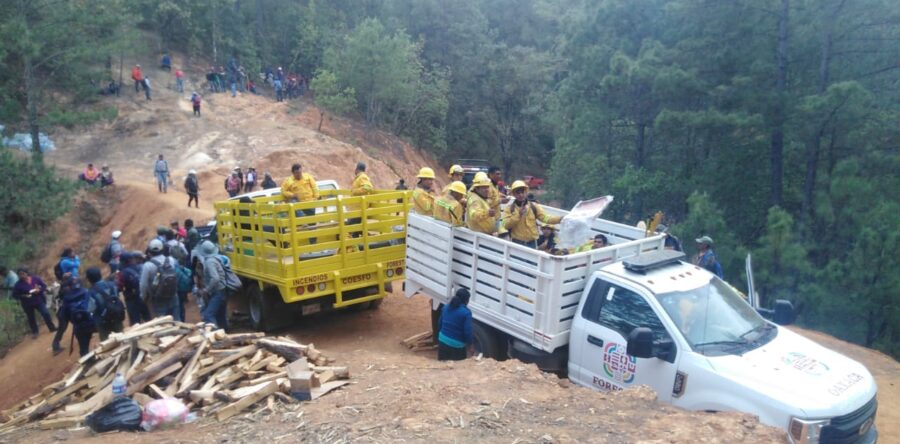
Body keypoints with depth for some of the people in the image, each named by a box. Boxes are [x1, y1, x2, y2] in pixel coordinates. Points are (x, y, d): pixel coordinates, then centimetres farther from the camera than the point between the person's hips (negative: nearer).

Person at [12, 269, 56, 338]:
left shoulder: (36, 279, -5)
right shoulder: (18, 284, -9)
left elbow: (44, 286, 2)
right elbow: (15, 295, -4)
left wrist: (39, 290, -18)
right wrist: (23, 296, -21)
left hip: (39, 301, 0)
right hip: (27, 304, 0)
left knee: (46, 314, -2)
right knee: (31, 318, 12)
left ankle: (52, 328, 15)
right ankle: (34, 332, 29)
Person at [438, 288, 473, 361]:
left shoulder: (446, 307, 4)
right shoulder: (466, 312, -16)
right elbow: (467, 331, -16)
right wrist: (469, 343, 1)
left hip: (442, 341, 6)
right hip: (456, 345, -6)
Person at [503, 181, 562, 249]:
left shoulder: (534, 206, 4)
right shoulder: (509, 208, -1)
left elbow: (545, 218, -6)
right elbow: (506, 225, -13)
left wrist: (560, 219, -21)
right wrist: (518, 214, -21)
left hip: (532, 243, 2)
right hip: (517, 243, -2)